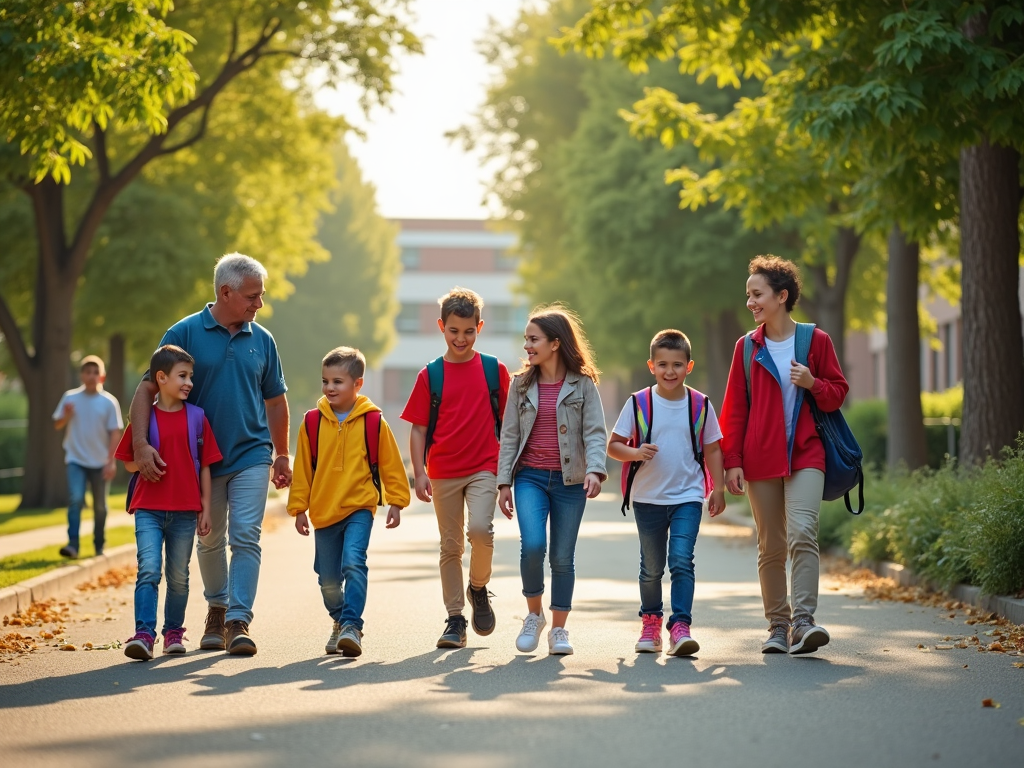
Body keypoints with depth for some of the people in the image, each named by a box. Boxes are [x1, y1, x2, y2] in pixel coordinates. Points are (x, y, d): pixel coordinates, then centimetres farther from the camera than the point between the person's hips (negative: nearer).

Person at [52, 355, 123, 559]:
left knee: (100, 506, 10)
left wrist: (111, 461, -12)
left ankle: (99, 546, 23)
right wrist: (66, 416, -16)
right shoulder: (70, 397, -1)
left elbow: (114, 432, -6)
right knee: (75, 499, -17)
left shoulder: (109, 402, -5)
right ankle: (73, 544, -21)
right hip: (76, 460, 0)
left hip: (100, 462, 0)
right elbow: (57, 425, 6)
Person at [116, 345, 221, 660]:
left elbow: (205, 466, 7)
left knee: (179, 576, 10)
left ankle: (173, 632, 22)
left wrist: (205, 507, 4)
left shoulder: (197, 418, 4)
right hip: (149, 509, -2)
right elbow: (129, 463, 10)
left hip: (185, 511, 2)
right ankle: (144, 635, -17)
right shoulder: (144, 418, 1)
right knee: (148, 570, -13)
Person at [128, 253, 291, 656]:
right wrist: (140, 444, -21)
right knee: (210, 541, 14)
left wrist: (283, 456, 17)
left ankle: (239, 620, -11)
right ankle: (216, 610, 33)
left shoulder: (262, 340, 4)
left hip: (251, 455, 1)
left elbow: (275, 401, 14)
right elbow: (147, 389, -8)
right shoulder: (185, 333, -6)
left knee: (245, 538, -11)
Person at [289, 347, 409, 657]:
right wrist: (299, 508, 7)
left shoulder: (373, 422, -4)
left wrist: (396, 501, 5)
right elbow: (302, 469, 7)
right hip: (324, 512, 3)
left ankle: (352, 625, -20)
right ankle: (340, 621, 33)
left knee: (353, 563, -22)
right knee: (328, 579, 9)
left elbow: (391, 464, 5)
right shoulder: (312, 423, 0)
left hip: (359, 507, -3)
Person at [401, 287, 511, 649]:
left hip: (484, 468, -1)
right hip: (443, 472, 1)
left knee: (479, 529, -23)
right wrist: (419, 472, -6)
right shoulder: (430, 375, 3)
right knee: (450, 546, 6)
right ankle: (454, 620, 14)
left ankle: (478, 587, 5)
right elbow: (418, 429, 3)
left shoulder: (494, 370, 3)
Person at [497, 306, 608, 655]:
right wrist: (504, 482, 2)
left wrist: (594, 469, -23)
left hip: (569, 480, -1)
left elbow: (594, 432, -7)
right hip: (530, 477, 1)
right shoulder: (521, 384, 6)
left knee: (563, 557, 4)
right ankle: (534, 614, 4)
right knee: (532, 545, -18)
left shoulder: (582, 384, -1)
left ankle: (559, 629, 17)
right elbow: (509, 436, 7)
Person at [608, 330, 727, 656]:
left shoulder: (700, 405, 0)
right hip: (648, 498, 1)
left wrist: (718, 488, 5)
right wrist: (635, 453, -21)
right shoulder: (638, 403, -4)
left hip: (688, 497, -1)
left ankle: (680, 626, -16)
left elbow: (712, 449, 8)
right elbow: (613, 445, -2)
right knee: (651, 566, 13)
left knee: (681, 560, -15)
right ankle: (650, 622, 30)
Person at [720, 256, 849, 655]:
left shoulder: (816, 341, 3)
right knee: (770, 547, 5)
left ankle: (803, 621, -21)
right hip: (761, 458, 2)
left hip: (805, 456, -2)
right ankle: (778, 627, 12)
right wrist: (732, 462, 1)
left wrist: (812, 384, -13)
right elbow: (735, 409, 7)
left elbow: (838, 394, 9)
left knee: (802, 533, -19)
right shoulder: (747, 347, 7)